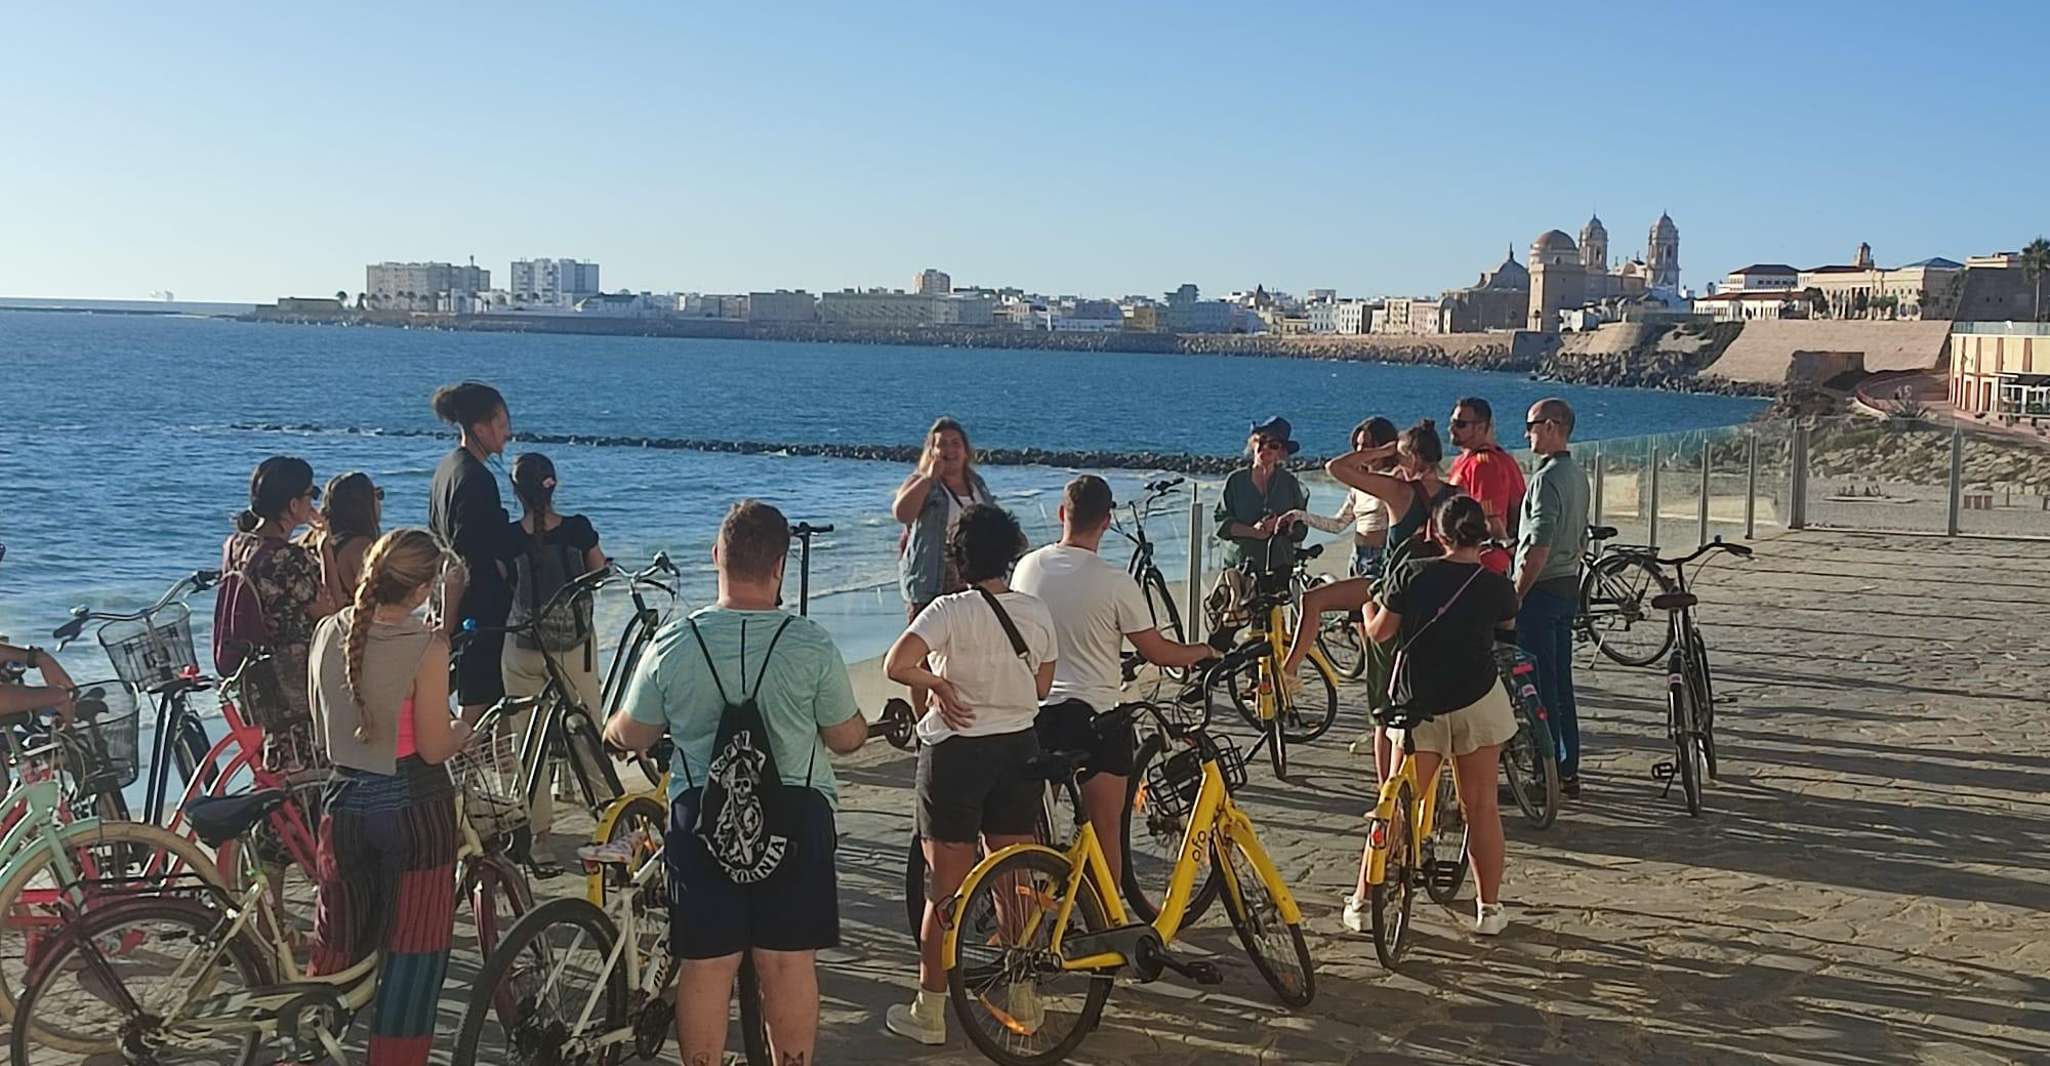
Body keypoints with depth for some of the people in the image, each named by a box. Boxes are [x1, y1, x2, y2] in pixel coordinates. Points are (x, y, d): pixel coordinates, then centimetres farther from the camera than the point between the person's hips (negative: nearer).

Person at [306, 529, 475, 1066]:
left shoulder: (329, 633, 0)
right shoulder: (427, 647, -18)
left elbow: (321, 731, 9)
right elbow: (434, 748, -15)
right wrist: (466, 724, 5)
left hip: (344, 802, 6)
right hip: (412, 808, -6)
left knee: (336, 948, 18)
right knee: (413, 956, 8)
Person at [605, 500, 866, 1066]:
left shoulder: (672, 644, -7)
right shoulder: (812, 645, -11)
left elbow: (632, 737, 4)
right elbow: (846, 739, -1)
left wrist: (609, 731, 27)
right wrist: (869, 724, 22)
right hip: (796, 814, 0)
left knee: (706, 967, 9)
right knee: (790, 963, 9)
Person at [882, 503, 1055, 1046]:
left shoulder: (951, 611, -15)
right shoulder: (1037, 612, 0)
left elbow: (896, 665, -28)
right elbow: (1041, 688, 10)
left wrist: (939, 683, -13)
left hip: (955, 754, -4)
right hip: (1020, 748, 4)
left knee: (946, 888, 5)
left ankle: (929, 1012, 13)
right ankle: (1021, 997, 25)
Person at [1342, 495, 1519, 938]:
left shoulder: (1411, 574, -6)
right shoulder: (1496, 585, -5)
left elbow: (1379, 632, 0)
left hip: (1419, 705, 1)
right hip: (1478, 702, 0)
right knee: (1481, 806, 9)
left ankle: (1361, 902, 11)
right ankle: (1489, 908, 14)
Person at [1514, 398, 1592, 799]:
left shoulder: (1547, 478, -18)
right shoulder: (1577, 475, 12)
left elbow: (1539, 547, -22)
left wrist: (1515, 596, -17)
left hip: (1541, 590, -10)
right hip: (1568, 587, 10)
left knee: (1540, 685, -4)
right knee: (1562, 683, 14)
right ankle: (1568, 770, 19)